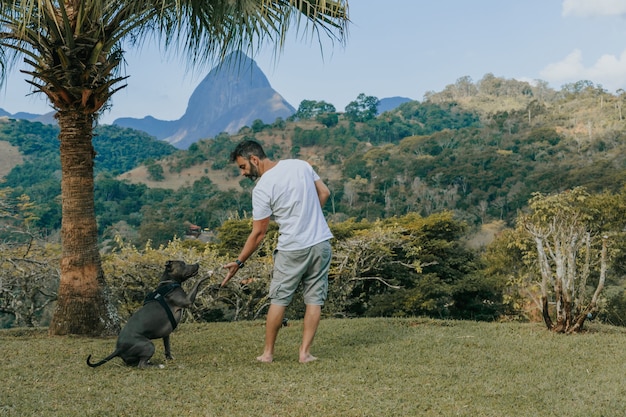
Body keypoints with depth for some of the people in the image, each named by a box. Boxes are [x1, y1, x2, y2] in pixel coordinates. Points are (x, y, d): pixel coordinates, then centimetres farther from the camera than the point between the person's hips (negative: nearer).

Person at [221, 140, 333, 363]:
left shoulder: (262, 189, -12)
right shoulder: (301, 165, 3)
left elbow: (258, 233, -9)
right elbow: (324, 193, 10)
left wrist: (239, 262, 0)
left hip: (292, 249, -5)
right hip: (321, 243, 5)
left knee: (279, 299, 10)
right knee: (314, 299, 9)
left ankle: (268, 352, 18)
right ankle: (305, 352, 9)